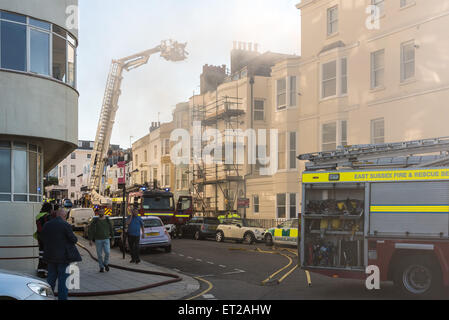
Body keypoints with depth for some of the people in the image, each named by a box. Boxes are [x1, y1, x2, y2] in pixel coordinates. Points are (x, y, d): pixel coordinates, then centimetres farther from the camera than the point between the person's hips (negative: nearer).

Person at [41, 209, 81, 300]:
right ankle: (62, 297, 3)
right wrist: (75, 239, 10)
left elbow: (43, 238, 9)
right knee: (63, 279, 1)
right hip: (63, 256, -5)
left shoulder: (47, 225, 3)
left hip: (50, 255, 6)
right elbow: (73, 239, -12)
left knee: (51, 278, 16)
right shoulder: (65, 225, -15)